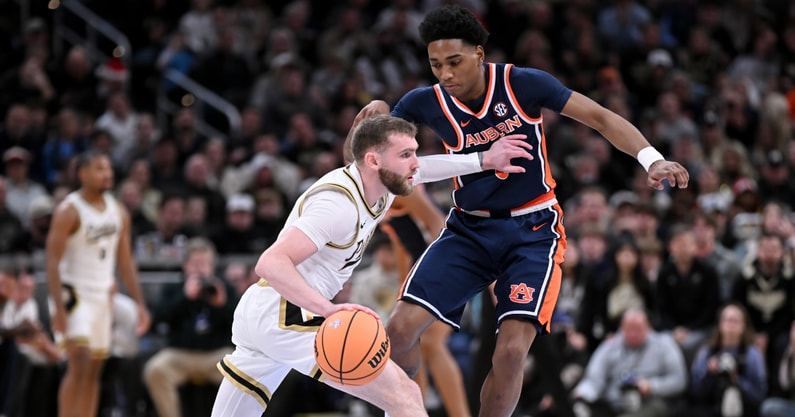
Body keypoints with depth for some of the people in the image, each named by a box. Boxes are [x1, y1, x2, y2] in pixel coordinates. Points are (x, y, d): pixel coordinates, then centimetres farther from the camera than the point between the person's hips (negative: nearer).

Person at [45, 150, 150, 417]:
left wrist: (140, 303, 8)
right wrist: (58, 309, -23)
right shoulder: (69, 211, -12)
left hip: (103, 295, 7)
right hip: (74, 293, -7)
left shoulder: (118, 212, 8)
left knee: (94, 370, 8)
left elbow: (125, 262, 14)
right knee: (79, 364, -18)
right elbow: (53, 261, -15)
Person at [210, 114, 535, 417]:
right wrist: (328, 310, -43)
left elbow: (419, 169, 28)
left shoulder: (377, 183, 5)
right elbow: (271, 263, -32)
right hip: (289, 320, -10)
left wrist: (484, 161, 21)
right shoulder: (339, 205, -22)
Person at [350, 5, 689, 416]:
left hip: (533, 231, -3)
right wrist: (373, 114, -19)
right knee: (402, 327, -11)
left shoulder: (523, 84, -15)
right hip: (469, 229, 3)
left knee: (511, 350, -19)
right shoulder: (425, 103, -8)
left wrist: (651, 159, -24)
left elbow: (602, 118, -10)